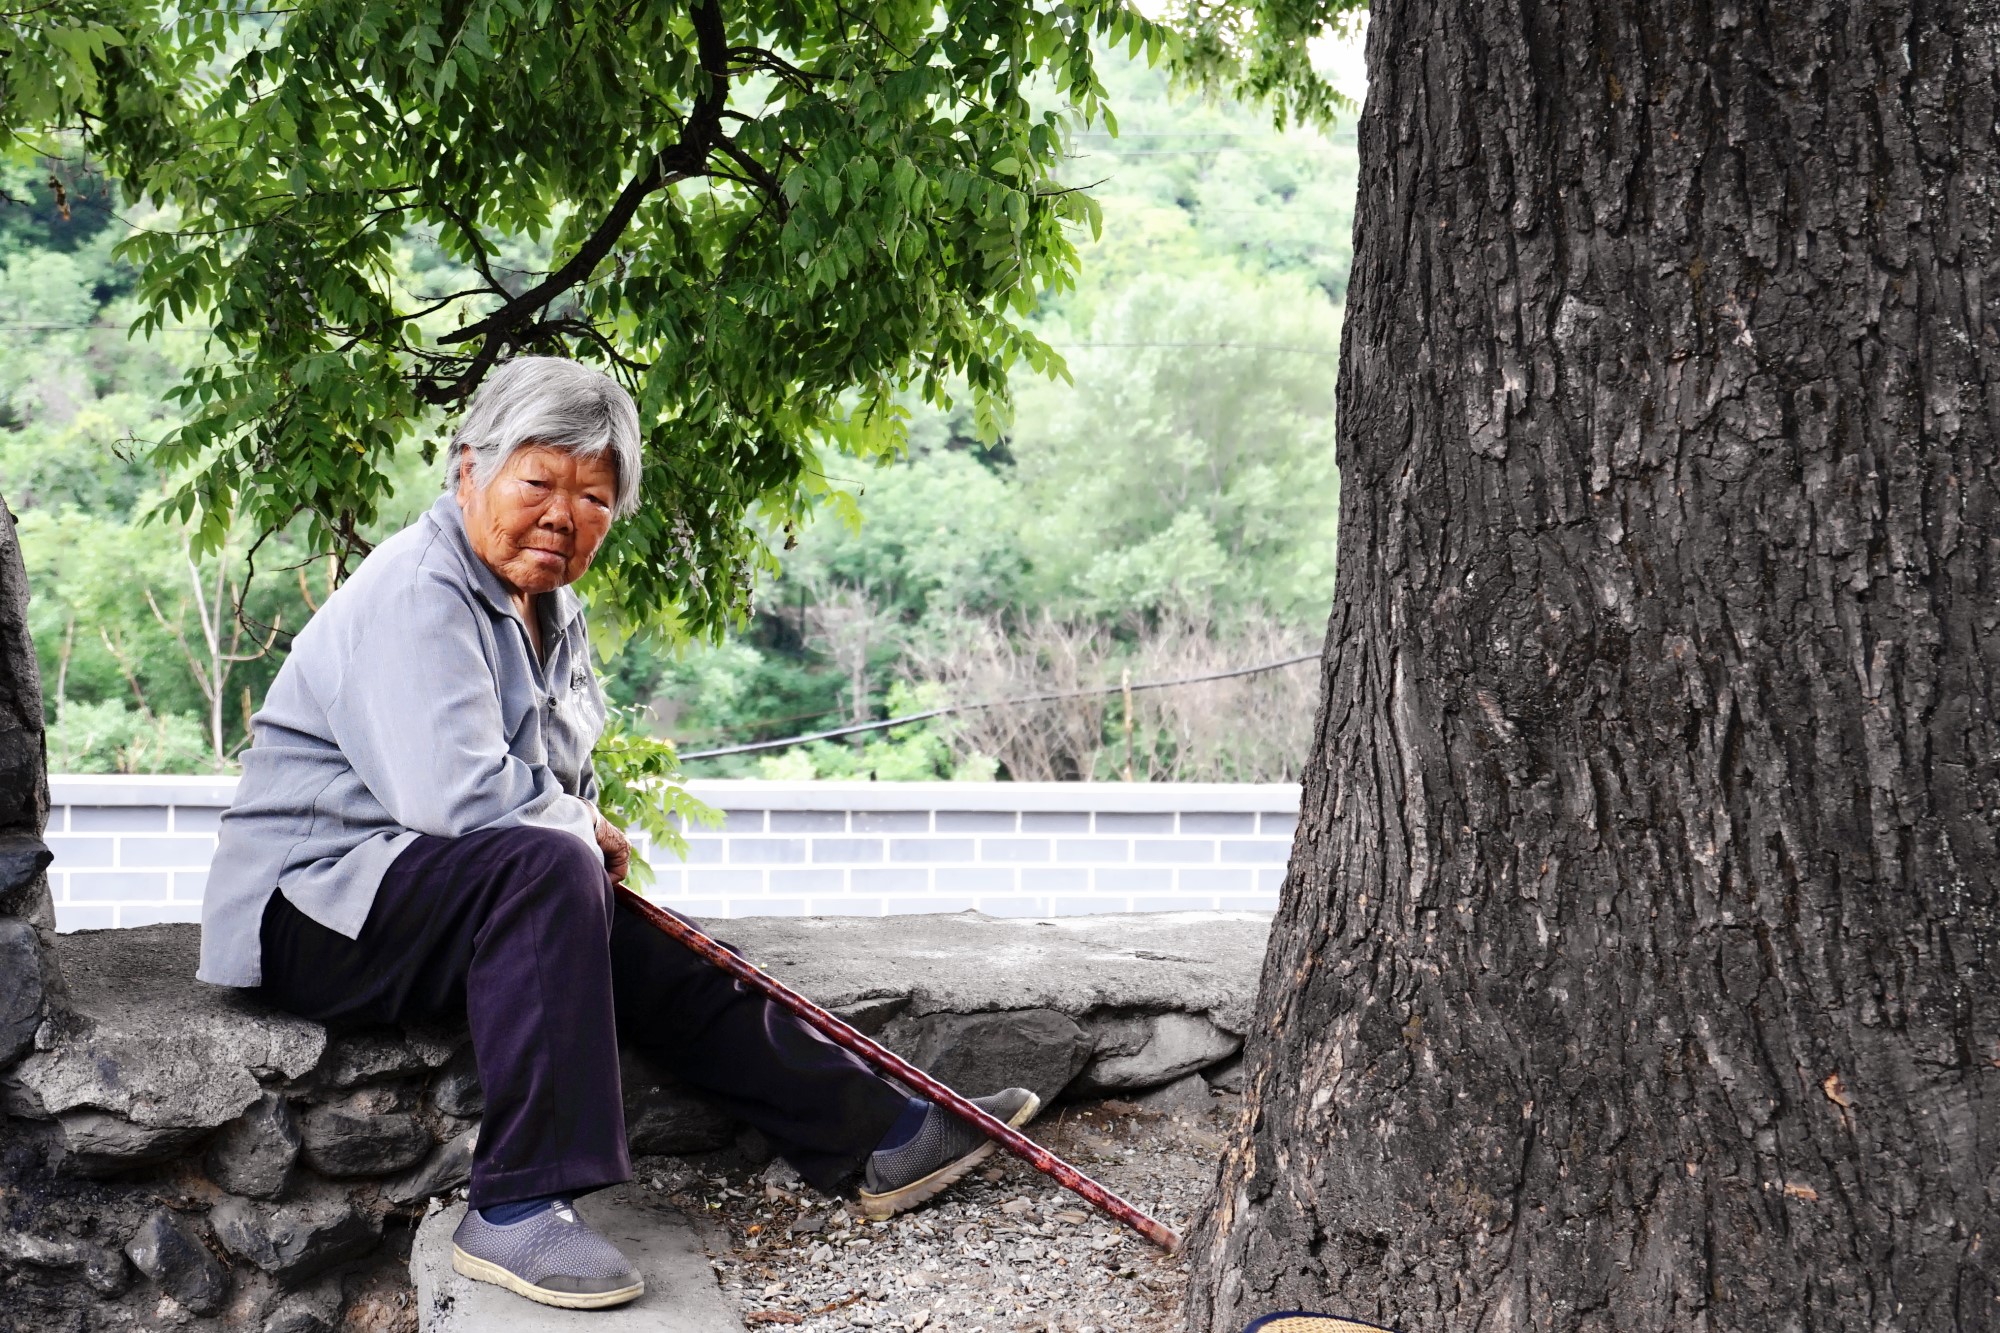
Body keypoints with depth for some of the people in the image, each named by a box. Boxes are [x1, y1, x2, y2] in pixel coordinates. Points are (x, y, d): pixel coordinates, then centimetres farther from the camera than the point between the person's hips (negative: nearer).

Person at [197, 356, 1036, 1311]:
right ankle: (514, 1209, -34)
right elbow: (459, 796, -31)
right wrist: (586, 833, -13)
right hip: (315, 905, -10)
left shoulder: (551, 611, 13)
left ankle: (885, 1135, 13)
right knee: (548, 868, -33)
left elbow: (564, 783, 25)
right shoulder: (417, 595, -19)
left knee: (661, 964, 3)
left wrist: (588, 830, 1)